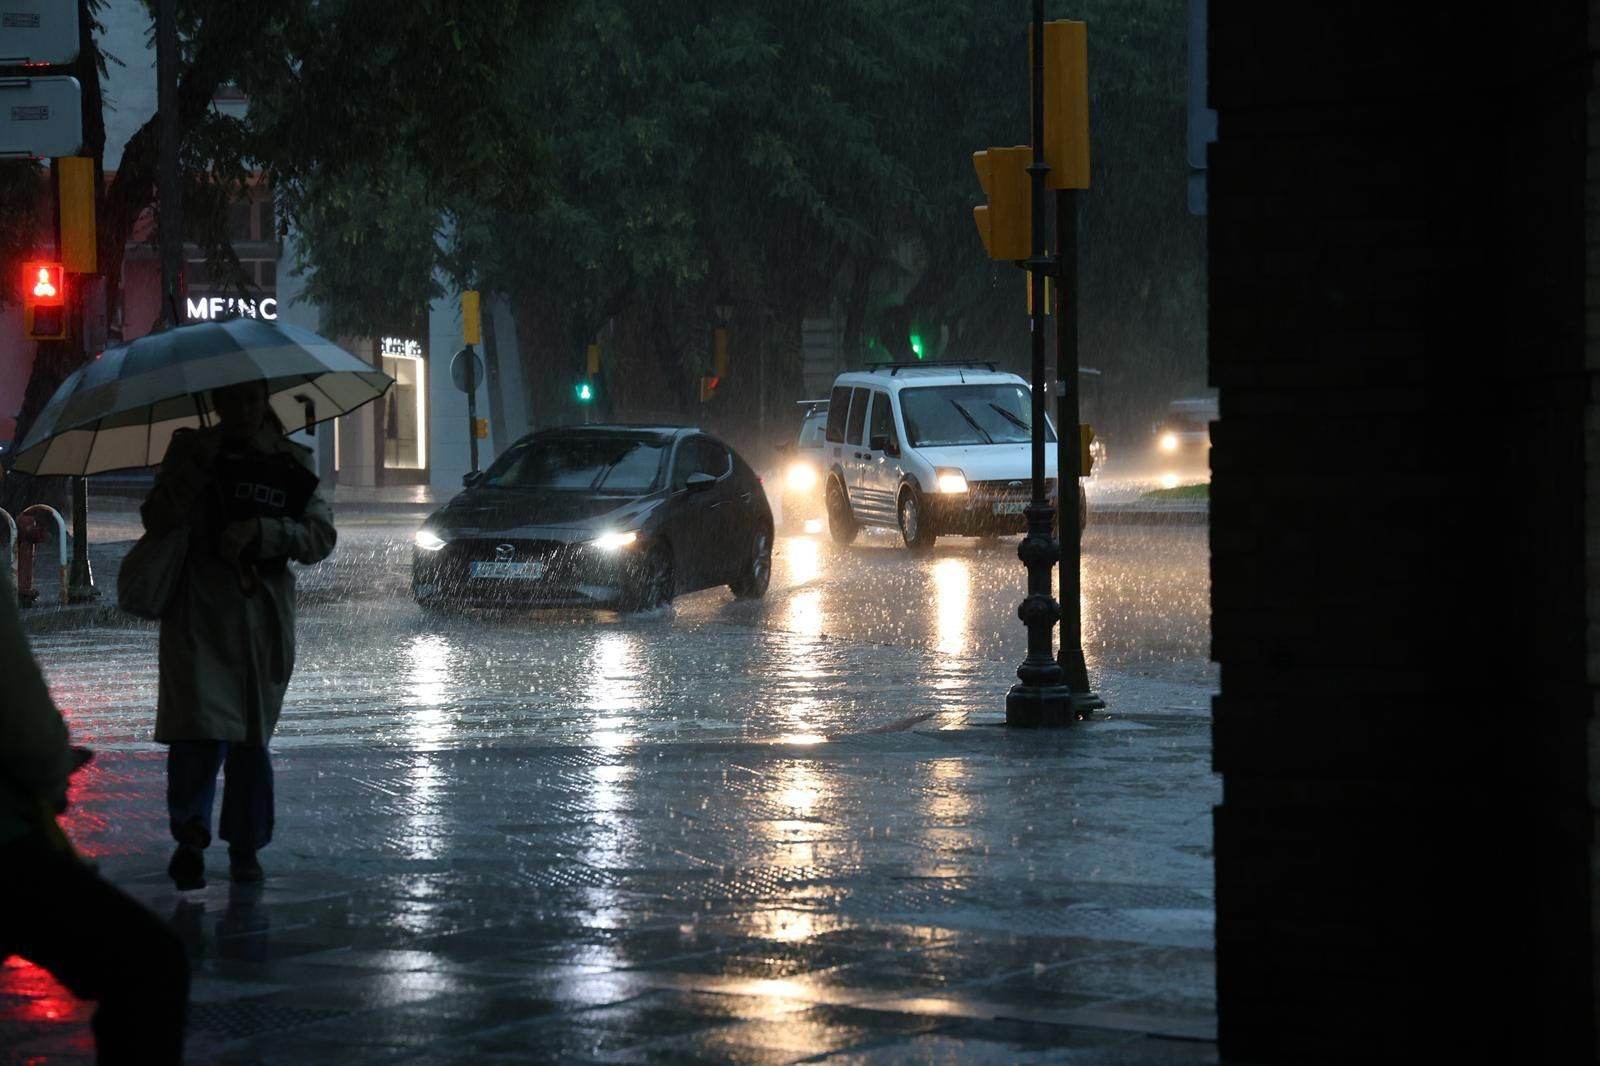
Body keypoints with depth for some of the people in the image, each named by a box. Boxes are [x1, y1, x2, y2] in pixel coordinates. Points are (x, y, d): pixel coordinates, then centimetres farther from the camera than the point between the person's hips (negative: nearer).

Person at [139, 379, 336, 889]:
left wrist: (261, 531, -15)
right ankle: (191, 834, -14)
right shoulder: (191, 449, 6)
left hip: (263, 613, 2)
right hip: (199, 611, -2)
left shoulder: (292, 461, 8)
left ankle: (245, 848, 15)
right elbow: (156, 518, -2)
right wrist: (198, 466, -13)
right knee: (202, 723, -18)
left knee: (253, 733, 6)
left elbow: (321, 536, 0)